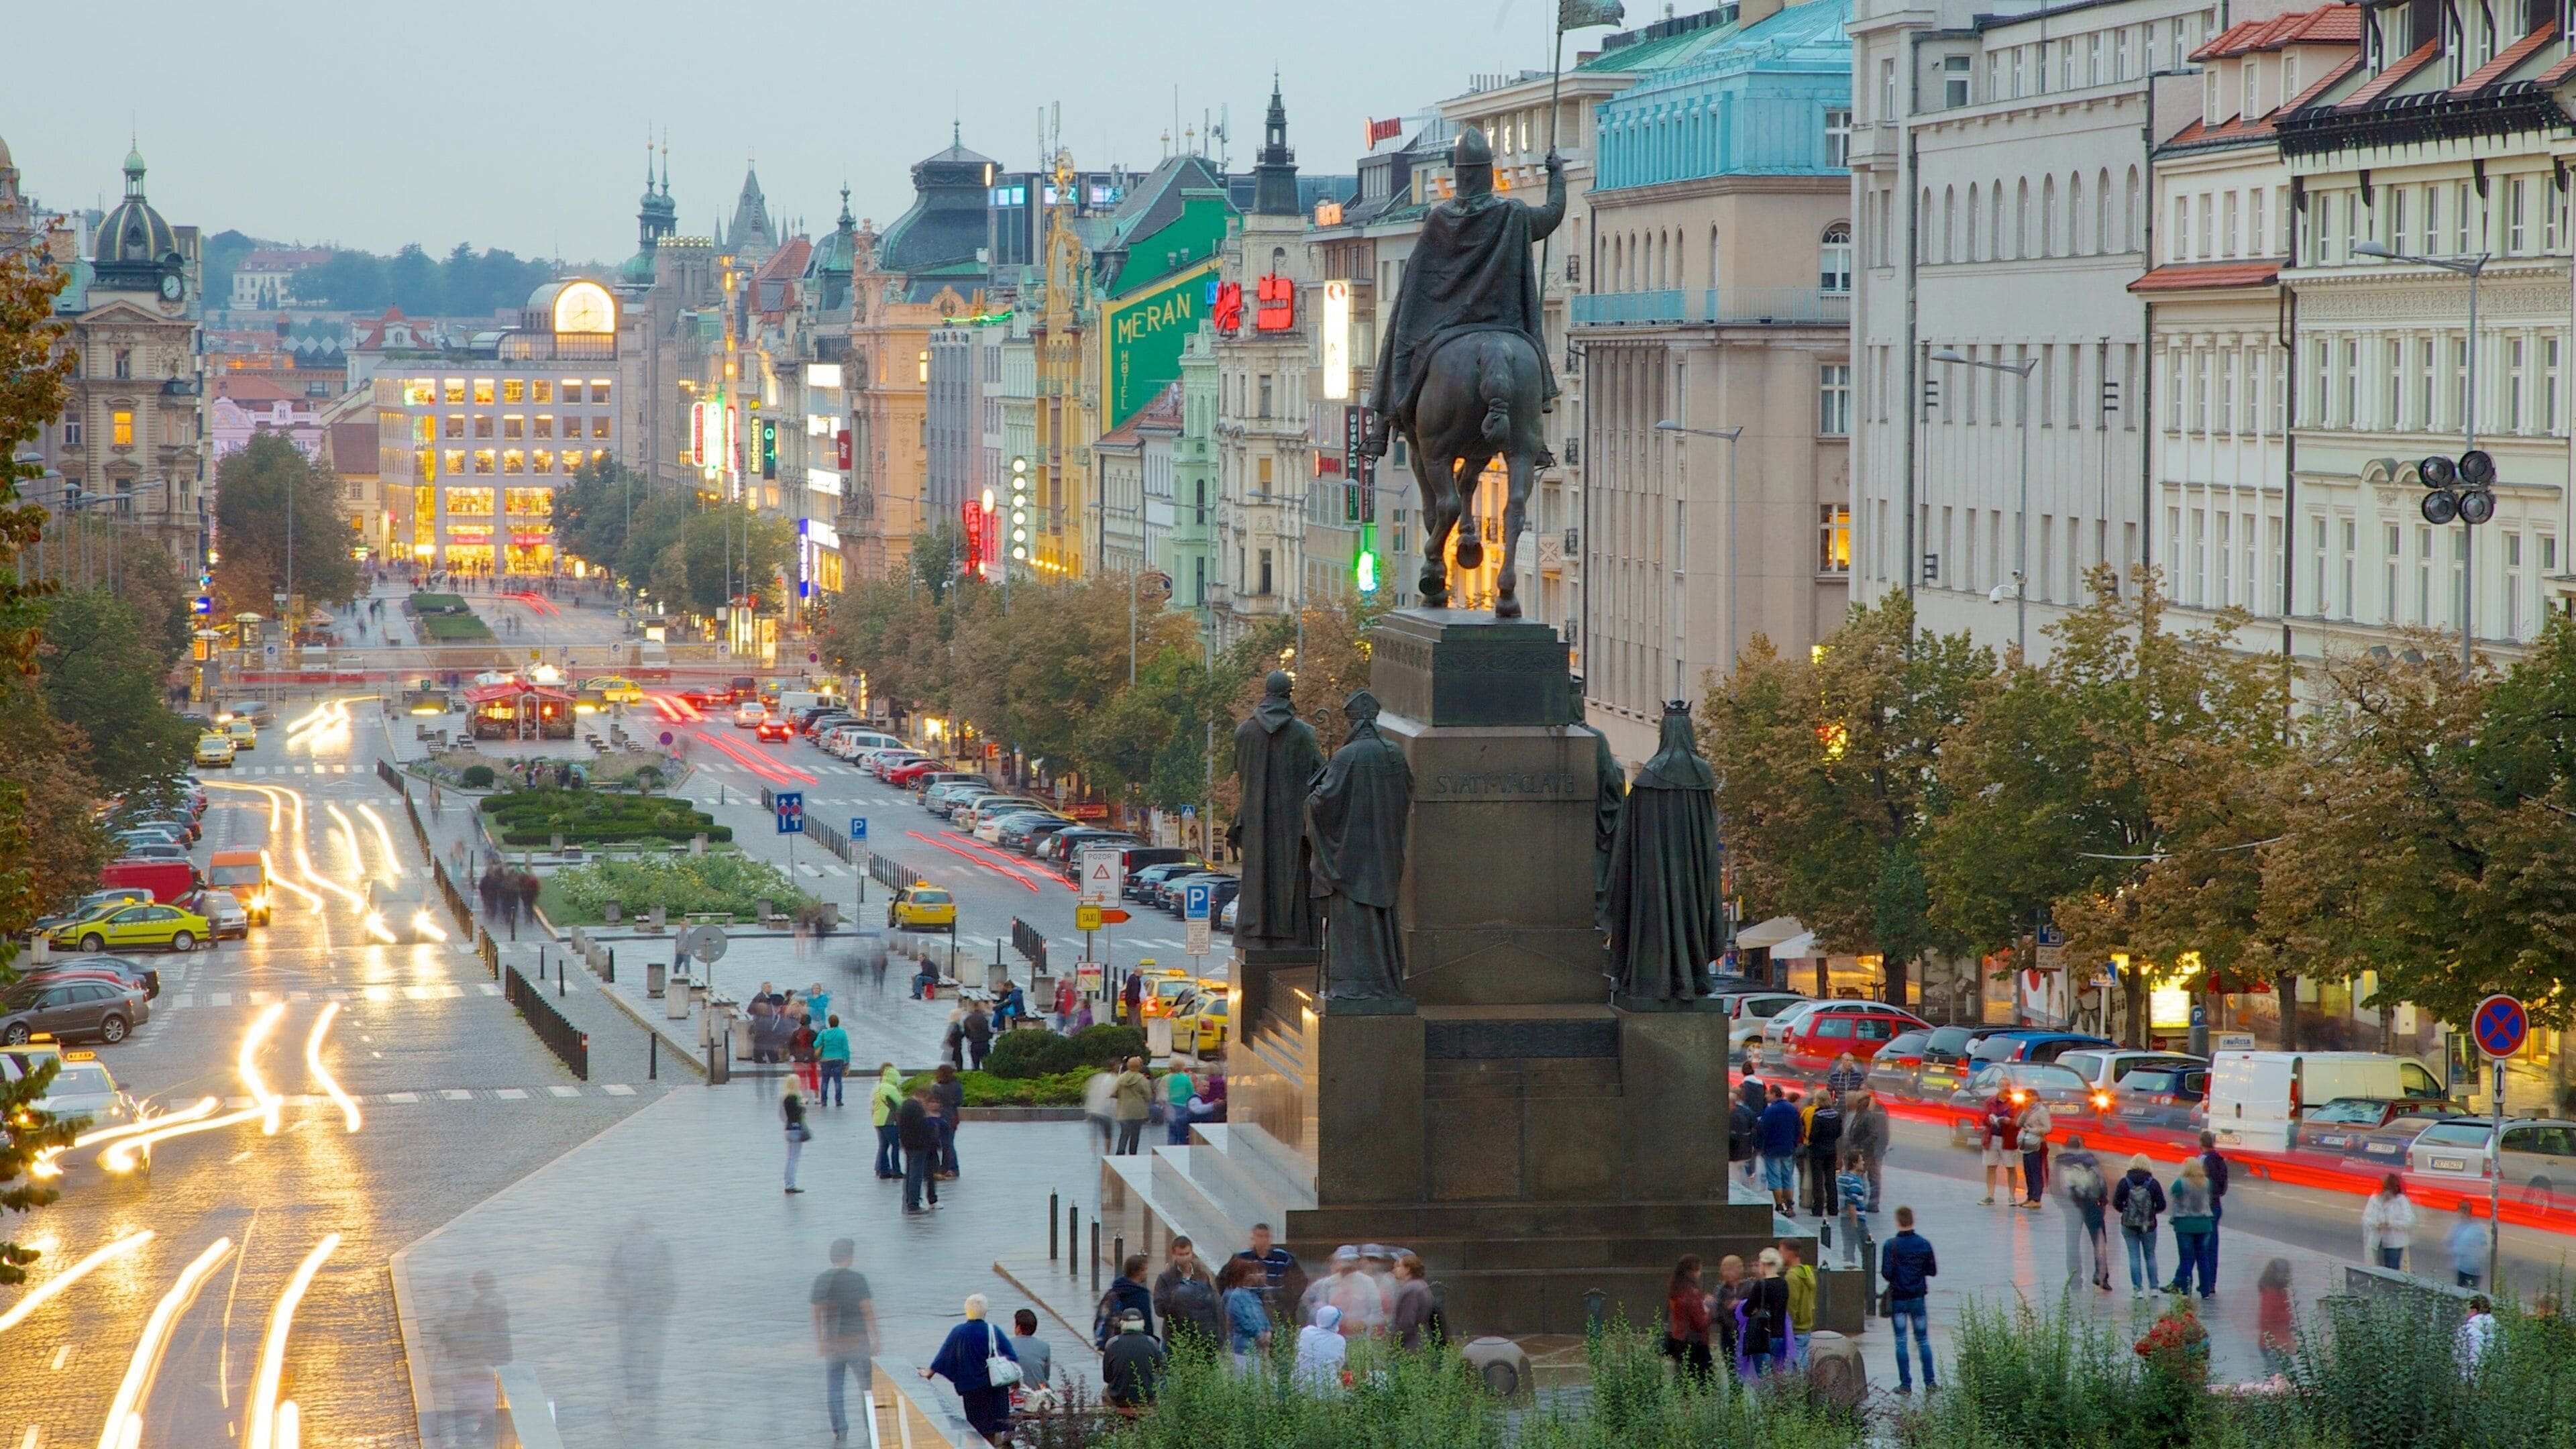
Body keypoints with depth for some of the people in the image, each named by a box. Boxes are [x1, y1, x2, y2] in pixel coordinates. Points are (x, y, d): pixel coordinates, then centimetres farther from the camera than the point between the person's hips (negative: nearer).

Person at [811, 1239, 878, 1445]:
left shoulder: (821, 1280, 0)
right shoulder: (857, 1279, -11)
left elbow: (816, 1313, 5)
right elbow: (868, 1310, -10)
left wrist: (819, 1340, 14)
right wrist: (875, 1339, -3)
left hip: (832, 1343, 3)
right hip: (857, 1341, -3)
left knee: (833, 1388, 7)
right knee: (867, 1385, 8)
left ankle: (839, 1430, 6)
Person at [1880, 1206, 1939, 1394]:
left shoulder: (1891, 1245, -13)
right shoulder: (1924, 1244, -4)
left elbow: (1886, 1274, -16)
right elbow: (1933, 1271, 1)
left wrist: (1893, 1277, 6)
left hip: (1898, 1299, -2)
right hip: (1918, 1297, 2)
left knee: (1901, 1341, 4)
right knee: (1923, 1340, 11)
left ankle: (1905, 1384, 3)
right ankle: (1930, 1382, 9)